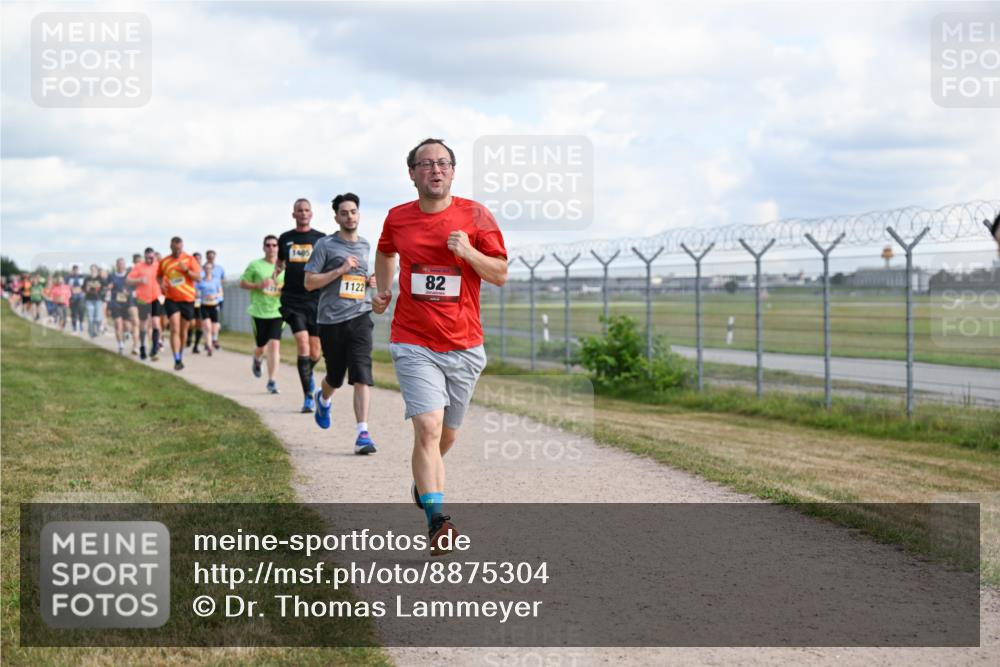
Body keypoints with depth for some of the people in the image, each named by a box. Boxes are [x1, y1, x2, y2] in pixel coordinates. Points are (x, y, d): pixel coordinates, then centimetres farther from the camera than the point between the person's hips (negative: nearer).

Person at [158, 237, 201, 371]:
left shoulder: (189, 259, -2)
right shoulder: (164, 262, 4)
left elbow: (198, 277, -6)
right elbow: (159, 276, 20)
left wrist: (186, 270, -22)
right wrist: (162, 284, -1)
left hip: (187, 299, 0)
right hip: (171, 299, 0)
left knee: (183, 331, 11)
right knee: (175, 329, -13)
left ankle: (180, 356, 30)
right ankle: (177, 360, -17)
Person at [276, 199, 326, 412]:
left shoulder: (321, 239, 5)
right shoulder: (285, 239, 10)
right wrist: (274, 274, 10)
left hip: (316, 299, 0)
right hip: (292, 299, 0)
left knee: (315, 352, 3)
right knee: (302, 343, -16)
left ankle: (308, 373, 40)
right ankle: (308, 397, -11)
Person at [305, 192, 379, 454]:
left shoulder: (365, 246, 15)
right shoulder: (326, 245, -1)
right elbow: (309, 282, -5)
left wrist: (370, 282, 9)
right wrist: (340, 270, -13)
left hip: (359, 317, 2)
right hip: (331, 319, -2)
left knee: (361, 377, -13)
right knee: (335, 377, 11)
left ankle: (363, 434, -16)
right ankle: (323, 399, 48)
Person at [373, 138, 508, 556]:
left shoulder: (475, 215, -2)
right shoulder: (397, 219, 3)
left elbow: (501, 274, -2)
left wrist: (469, 252, -18)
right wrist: (383, 290, 14)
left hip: (464, 345, 1)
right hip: (413, 344, -1)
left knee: (447, 434, 15)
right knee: (428, 427, -19)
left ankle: (424, 481, 47)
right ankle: (436, 521, -23)